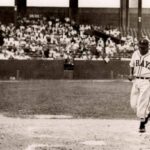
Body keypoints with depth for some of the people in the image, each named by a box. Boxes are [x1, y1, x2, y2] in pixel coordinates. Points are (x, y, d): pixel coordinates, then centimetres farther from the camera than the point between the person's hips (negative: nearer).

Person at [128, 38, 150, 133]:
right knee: (133, 104, 4)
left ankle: (142, 125, 2)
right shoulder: (135, 54, 7)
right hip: (136, 81, 6)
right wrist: (131, 74, 3)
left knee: (142, 103, -10)